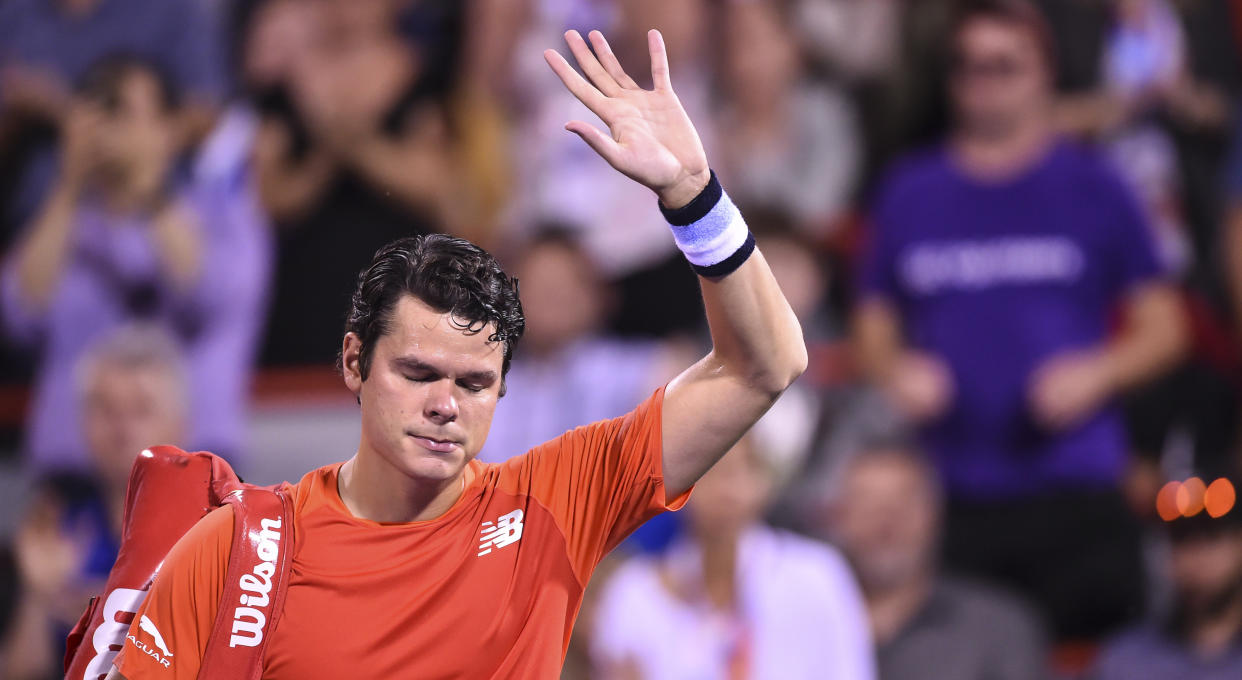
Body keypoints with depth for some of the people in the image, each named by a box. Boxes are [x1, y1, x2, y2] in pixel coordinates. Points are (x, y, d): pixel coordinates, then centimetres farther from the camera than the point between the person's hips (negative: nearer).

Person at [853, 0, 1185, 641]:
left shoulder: (1092, 189, 6)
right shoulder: (910, 194, 12)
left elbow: (1162, 329, 7)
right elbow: (873, 328, 17)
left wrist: (1096, 373, -11)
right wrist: (895, 370, -5)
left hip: (1074, 490, -1)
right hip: (947, 500, 2)